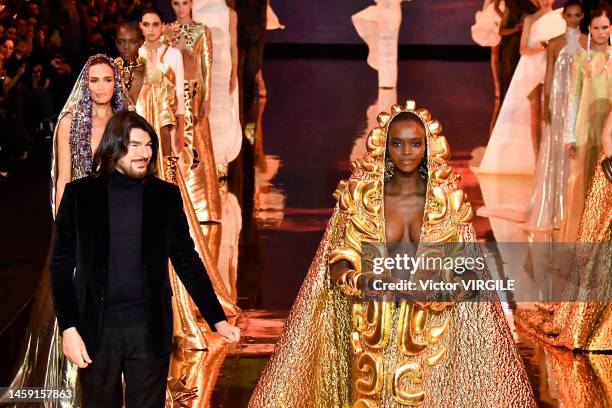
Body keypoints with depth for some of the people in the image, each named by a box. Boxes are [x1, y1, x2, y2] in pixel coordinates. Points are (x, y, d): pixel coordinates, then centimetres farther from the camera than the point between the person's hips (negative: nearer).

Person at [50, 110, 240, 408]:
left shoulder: (166, 196, 4)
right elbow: (61, 265, 1)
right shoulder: (80, 194, 0)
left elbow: (186, 260, 8)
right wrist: (68, 328, -7)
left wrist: (217, 319, 3)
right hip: (97, 330, -1)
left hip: (149, 330, 1)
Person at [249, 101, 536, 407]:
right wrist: (362, 281, -20)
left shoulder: (449, 201, 2)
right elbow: (337, 266, 0)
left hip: (429, 335, 0)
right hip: (371, 333, 0)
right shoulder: (360, 197, 1)